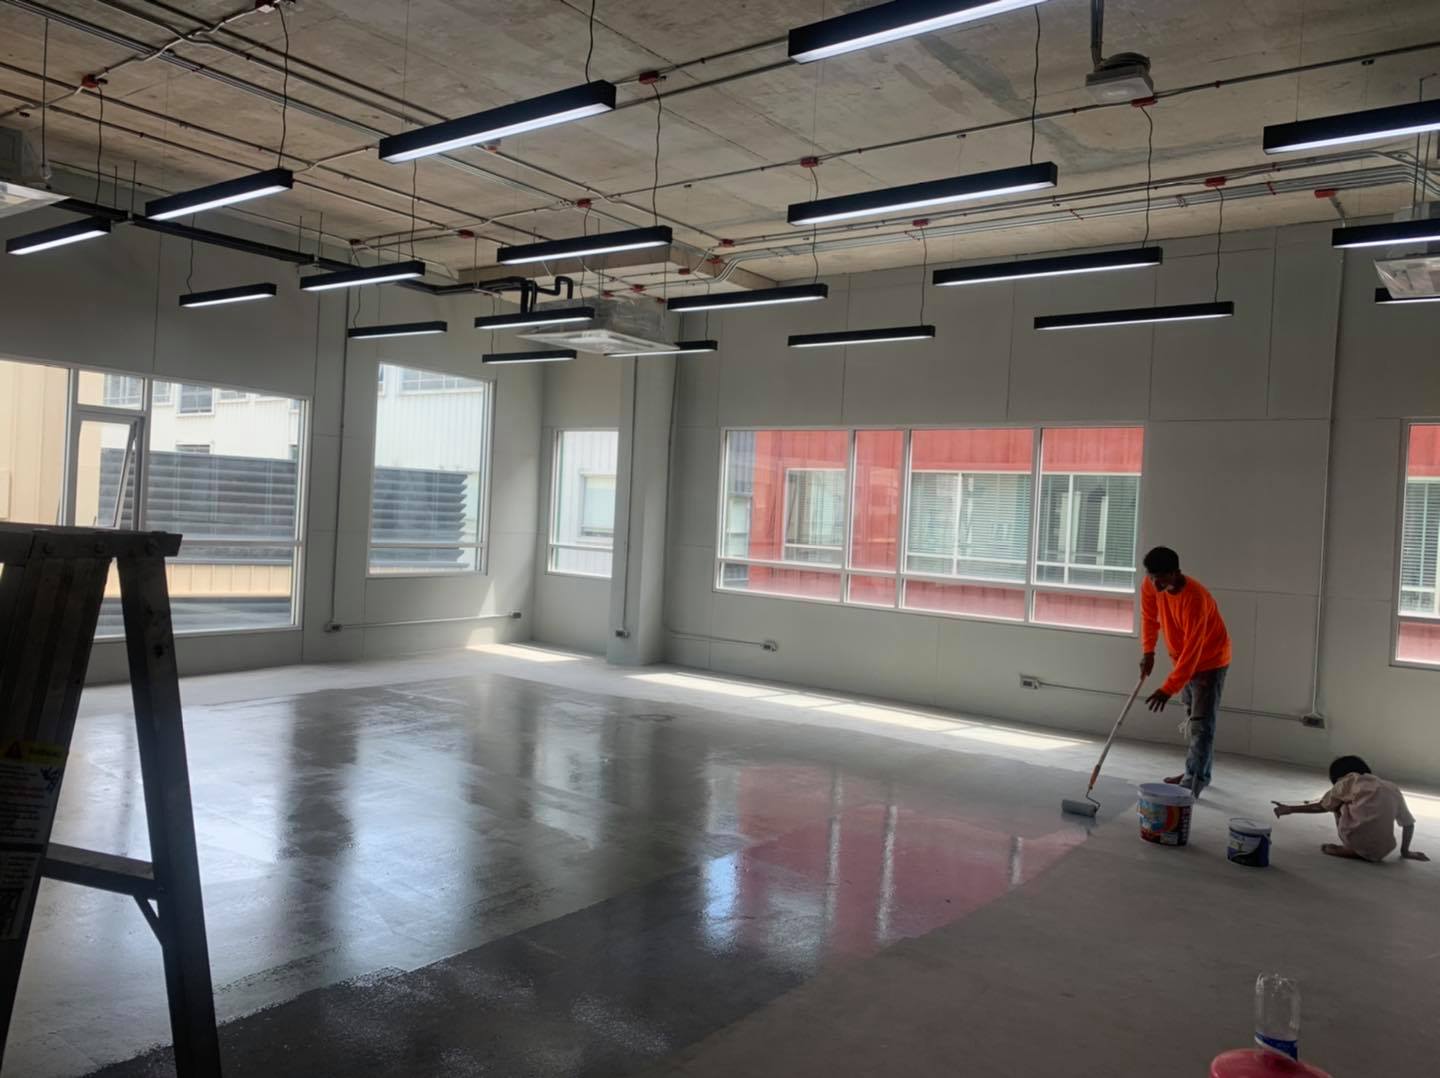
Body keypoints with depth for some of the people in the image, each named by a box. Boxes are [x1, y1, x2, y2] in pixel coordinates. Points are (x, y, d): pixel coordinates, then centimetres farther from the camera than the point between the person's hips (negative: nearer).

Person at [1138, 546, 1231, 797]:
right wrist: (1148, 651, -7)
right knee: (1192, 717, 18)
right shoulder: (1150, 586, -15)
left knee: (1201, 724, -12)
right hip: (1183, 658, 8)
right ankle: (1198, 773, 31)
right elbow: (1149, 617, 5)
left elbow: (1193, 650, -36)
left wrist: (1168, 689, -38)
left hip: (1210, 660, -8)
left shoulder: (1195, 598, -36)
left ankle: (1192, 784, -11)